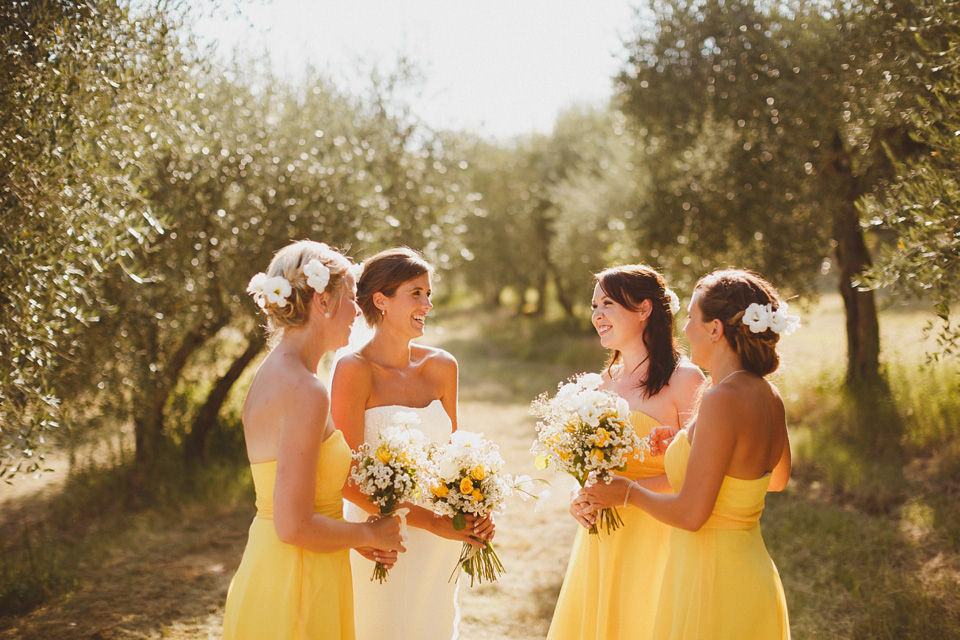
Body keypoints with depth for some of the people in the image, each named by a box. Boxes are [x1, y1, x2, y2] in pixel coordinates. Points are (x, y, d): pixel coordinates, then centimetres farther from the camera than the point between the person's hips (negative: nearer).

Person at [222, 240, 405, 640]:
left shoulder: (273, 375, 7)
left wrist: (355, 538, 10)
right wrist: (369, 534, -10)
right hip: (294, 594, -9)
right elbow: (293, 527, -24)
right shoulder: (305, 392, -22)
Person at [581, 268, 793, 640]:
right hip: (751, 574, 9)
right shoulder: (769, 396, 3)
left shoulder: (723, 400, -23)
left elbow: (690, 514, -23)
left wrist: (628, 493, -7)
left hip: (714, 584, -9)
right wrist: (686, 453, 24)